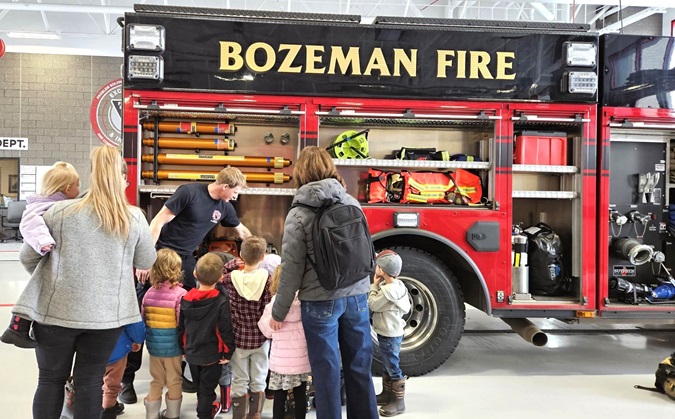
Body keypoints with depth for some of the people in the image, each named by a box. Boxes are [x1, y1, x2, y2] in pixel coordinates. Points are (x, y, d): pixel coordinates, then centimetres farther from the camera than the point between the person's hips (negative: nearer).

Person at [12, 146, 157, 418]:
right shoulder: (135, 218, -5)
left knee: (51, 380, 15)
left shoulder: (59, 211, -7)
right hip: (107, 314, 1)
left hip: (57, 311, 0)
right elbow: (147, 262, 9)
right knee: (90, 382, 11)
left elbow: (27, 257, 3)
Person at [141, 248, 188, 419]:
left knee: (156, 381, 19)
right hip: (173, 345, -4)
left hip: (154, 345, 4)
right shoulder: (180, 293, -17)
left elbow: (142, 319, 4)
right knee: (174, 382, 13)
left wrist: (143, 339, 20)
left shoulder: (149, 293, -4)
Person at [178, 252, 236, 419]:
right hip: (212, 355, -5)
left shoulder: (186, 299, -5)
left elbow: (181, 327, 3)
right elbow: (226, 330, -18)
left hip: (192, 353, 5)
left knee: (199, 385, 24)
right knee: (207, 388, 8)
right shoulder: (221, 301, -20)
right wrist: (228, 352, -6)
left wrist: (183, 349, 15)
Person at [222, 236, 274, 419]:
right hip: (260, 338, 0)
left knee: (239, 382, 12)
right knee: (258, 382, 13)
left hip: (238, 337, 0)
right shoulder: (267, 278, -13)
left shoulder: (230, 278, -11)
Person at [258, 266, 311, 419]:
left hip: (281, 361, -3)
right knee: (300, 395, 13)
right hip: (301, 359, 3)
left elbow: (268, 331, -3)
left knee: (279, 398, 7)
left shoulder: (275, 303, -13)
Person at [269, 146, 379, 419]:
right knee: (359, 367, 15)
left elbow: (292, 270, -9)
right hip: (356, 296, 4)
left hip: (321, 302, -4)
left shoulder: (299, 214, -10)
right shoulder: (352, 204, 2)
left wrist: (278, 312, 1)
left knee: (327, 372, 8)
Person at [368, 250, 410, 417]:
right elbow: (380, 303, 12)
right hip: (389, 333, 10)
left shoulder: (388, 290, -27)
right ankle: (387, 393, 34)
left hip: (390, 335, -10)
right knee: (388, 366, 21)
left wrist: (374, 285, -9)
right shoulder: (396, 285, 3)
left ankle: (398, 401, 10)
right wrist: (379, 285, 2)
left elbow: (373, 304, -16)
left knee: (393, 367, 0)